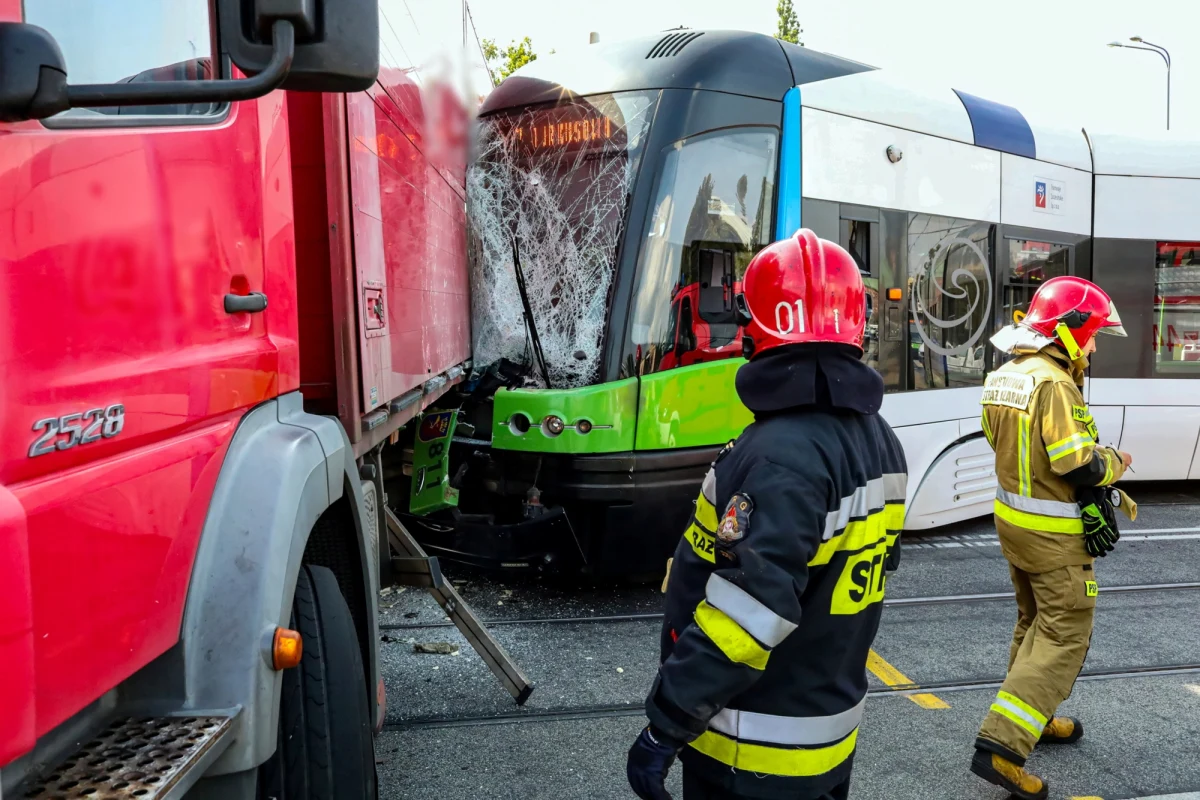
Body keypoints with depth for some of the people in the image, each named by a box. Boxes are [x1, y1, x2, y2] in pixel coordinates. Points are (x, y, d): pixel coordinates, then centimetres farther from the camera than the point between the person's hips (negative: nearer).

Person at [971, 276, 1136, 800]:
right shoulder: (1053, 384, -23)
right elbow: (1078, 464, -26)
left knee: (1034, 623, 23)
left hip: (1012, 519, 9)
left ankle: (1032, 720, 38)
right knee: (1064, 638, -1)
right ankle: (1001, 745, -6)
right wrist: (1115, 463, -5)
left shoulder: (1003, 378, 6)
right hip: (1054, 535, -9)